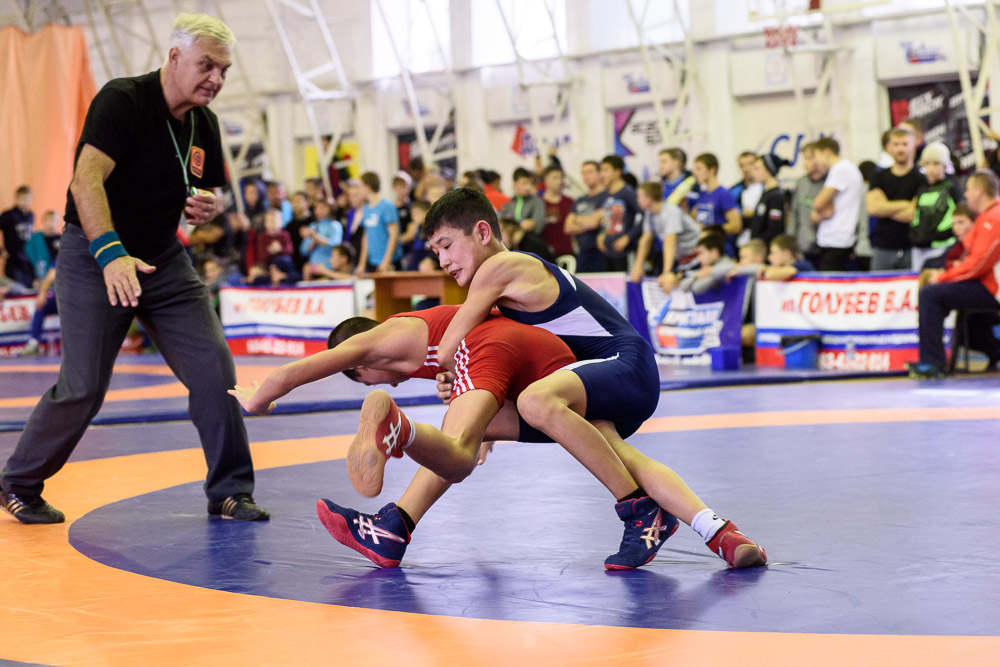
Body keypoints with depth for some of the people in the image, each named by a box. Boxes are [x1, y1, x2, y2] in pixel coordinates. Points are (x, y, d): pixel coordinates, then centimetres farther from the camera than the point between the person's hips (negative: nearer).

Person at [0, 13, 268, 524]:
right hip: (95, 258, -6)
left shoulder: (204, 124, 4)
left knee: (213, 365, -6)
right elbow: (86, 180, -31)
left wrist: (206, 207, -6)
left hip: (164, 259, 6)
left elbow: (204, 192, 20)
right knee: (83, 389, -5)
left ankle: (229, 492, 5)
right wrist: (111, 254, -45)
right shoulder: (122, 101, -19)